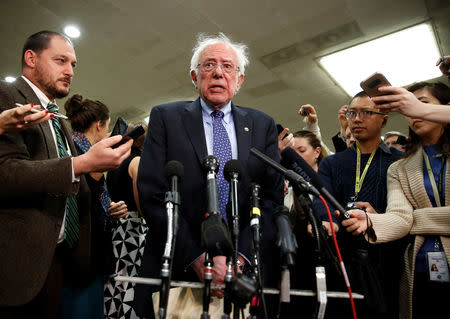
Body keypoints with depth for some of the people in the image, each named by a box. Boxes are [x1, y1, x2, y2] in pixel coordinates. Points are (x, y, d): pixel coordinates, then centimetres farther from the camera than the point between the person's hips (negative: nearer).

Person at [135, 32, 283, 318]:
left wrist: (240, 255, -14)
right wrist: (197, 257, -16)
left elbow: (273, 196, -1)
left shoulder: (263, 125, 7)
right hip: (177, 266, -1)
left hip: (247, 266, 2)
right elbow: (152, 193, -7)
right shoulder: (166, 117, 2)